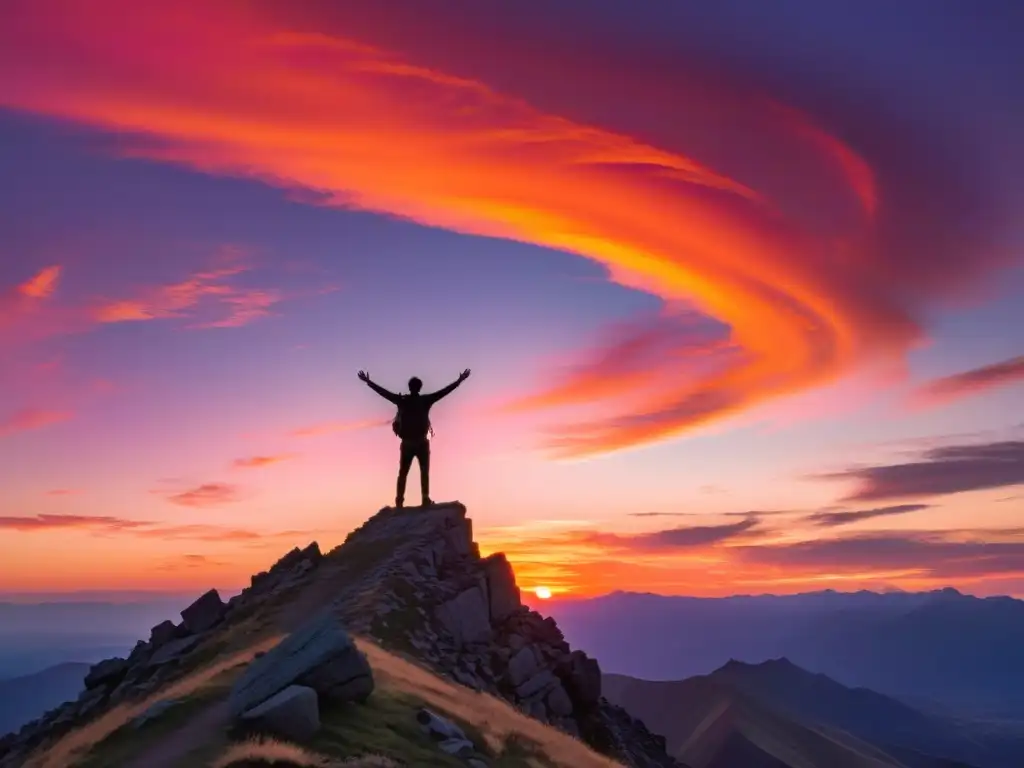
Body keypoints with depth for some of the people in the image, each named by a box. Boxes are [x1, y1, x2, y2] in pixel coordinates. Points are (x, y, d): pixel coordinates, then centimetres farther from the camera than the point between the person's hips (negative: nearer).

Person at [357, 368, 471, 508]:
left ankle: (399, 500, -3)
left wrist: (368, 382, 16)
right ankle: (425, 498, -12)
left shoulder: (402, 400, 1)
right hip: (422, 442, -2)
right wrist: (459, 380, 6)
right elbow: (445, 391, -1)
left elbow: (383, 392, 6)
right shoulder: (426, 400, -4)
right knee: (424, 472, 1)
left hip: (407, 443, 2)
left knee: (403, 473, 6)